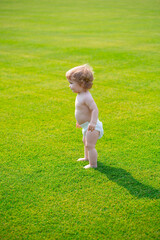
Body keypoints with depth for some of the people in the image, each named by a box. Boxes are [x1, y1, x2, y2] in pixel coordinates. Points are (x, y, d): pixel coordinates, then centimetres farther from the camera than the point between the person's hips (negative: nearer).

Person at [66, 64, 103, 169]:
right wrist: (80, 121, 30)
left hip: (92, 126, -11)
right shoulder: (80, 95, 6)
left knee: (90, 145, -7)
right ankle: (87, 157, 50)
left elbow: (95, 109, -33)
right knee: (86, 142, 29)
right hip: (86, 125, 11)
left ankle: (93, 164, 3)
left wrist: (93, 123, -43)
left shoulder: (86, 97, -27)